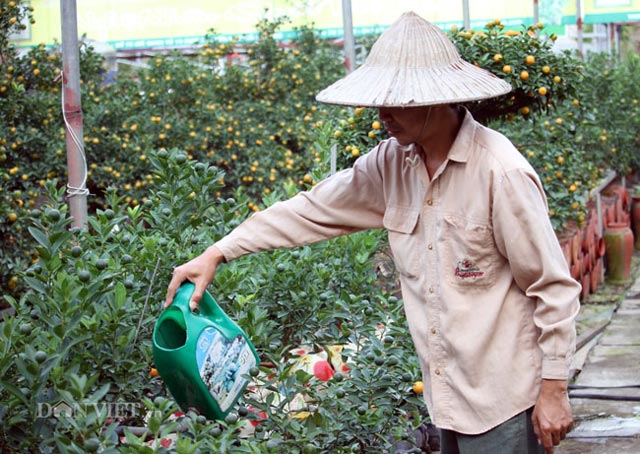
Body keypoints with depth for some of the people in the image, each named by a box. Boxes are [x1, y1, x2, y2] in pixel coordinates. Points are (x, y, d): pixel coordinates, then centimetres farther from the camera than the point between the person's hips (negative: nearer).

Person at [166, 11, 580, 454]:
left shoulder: (500, 170, -19)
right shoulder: (392, 163, 1)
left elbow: (554, 286, -15)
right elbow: (313, 209, 8)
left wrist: (554, 389, -13)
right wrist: (216, 254, 4)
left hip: (505, 402, -7)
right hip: (451, 396, 7)